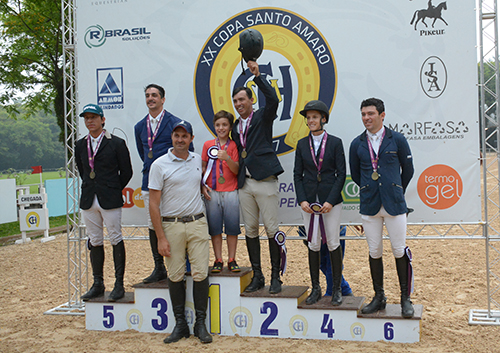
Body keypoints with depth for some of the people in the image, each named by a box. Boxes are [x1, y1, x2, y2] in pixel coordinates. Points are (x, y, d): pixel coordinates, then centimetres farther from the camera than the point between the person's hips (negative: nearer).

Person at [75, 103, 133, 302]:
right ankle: (98, 285, 18)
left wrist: (114, 190, 4)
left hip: (110, 200, -5)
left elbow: (126, 172, 1)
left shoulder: (116, 144, -3)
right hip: (88, 201, 5)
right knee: (94, 242, 9)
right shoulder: (80, 145, 11)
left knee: (115, 240, -1)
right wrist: (90, 189, 15)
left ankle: (119, 285, 6)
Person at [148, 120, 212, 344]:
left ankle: (200, 323, 9)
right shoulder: (160, 165, -3)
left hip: (197, 223, 3)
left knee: (200, 274, -2)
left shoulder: (197, 160, 10)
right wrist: (160, 238, -10)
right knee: (175, 276, 3)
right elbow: (154, 204, -6)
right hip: (171, 225, -2)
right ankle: (180, 324, 15)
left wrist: (202, 187, 11)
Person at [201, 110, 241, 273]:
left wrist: (227, 158, -19)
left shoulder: (234, 145, 4)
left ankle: (232, 260, 9)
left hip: (231, 192, -1)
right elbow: (203, 167, 13)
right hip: (212, 192, 1)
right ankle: (218, 260, 11)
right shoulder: (208, 145, 10)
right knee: (214, 227, 3)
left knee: (232, 226, 0)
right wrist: (203, 185, -1)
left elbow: (236, 170, -2)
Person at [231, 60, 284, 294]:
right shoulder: (235, 127, 18)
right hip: (244, 183, 6)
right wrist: (236, 170, 13)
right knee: (250, 230, 7)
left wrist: (257, 76, -18)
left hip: (265, 180, -5)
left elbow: (273, 99, -16)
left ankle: (275, 276, 6)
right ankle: (257, 276, 16)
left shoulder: (263, 117, 3)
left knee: (272, 229, -3)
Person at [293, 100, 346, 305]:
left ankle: (337, 289, 14)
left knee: (333, 243, 2)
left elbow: (341, 174, -3)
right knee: (313, 244, 7)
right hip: (309, 200, 2)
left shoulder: (335, 142, -1)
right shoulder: (302, 144, 6)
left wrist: (330, 201, -12)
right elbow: (297, 174, 6)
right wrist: (302, 200, -6)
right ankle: (315, 289, 17)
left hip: (331, 199, -2)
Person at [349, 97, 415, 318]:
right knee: (374, 252, 7)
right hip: (369, 206, 2)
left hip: (394, 204, -2)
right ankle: (379, 297, 19)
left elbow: (408, 169, 9)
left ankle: (405, 298, 15)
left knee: (399, 251, 3)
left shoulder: (397, 140, 0)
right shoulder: (357, 144, 5)